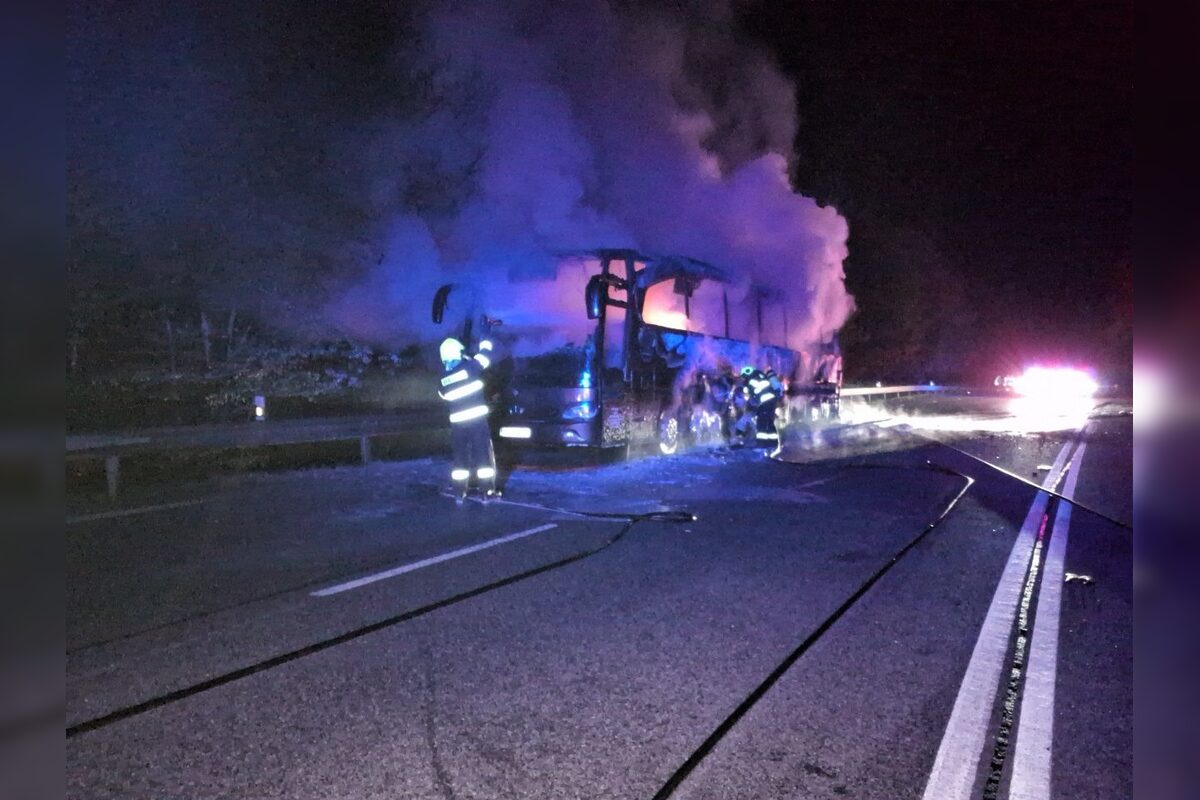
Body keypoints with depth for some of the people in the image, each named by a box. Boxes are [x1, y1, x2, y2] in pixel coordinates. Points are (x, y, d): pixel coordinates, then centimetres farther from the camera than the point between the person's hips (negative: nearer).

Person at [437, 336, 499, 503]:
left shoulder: (443, 381, 3)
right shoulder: (469, 367, -9)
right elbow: (485, 354, 2)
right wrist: (485, 343, 21)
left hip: (458, 423, 3)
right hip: (478, 419, -3)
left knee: (459, 457, 12)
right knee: (483, 455, 5)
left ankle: (460, 493, 14)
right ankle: (488, 491, 8)